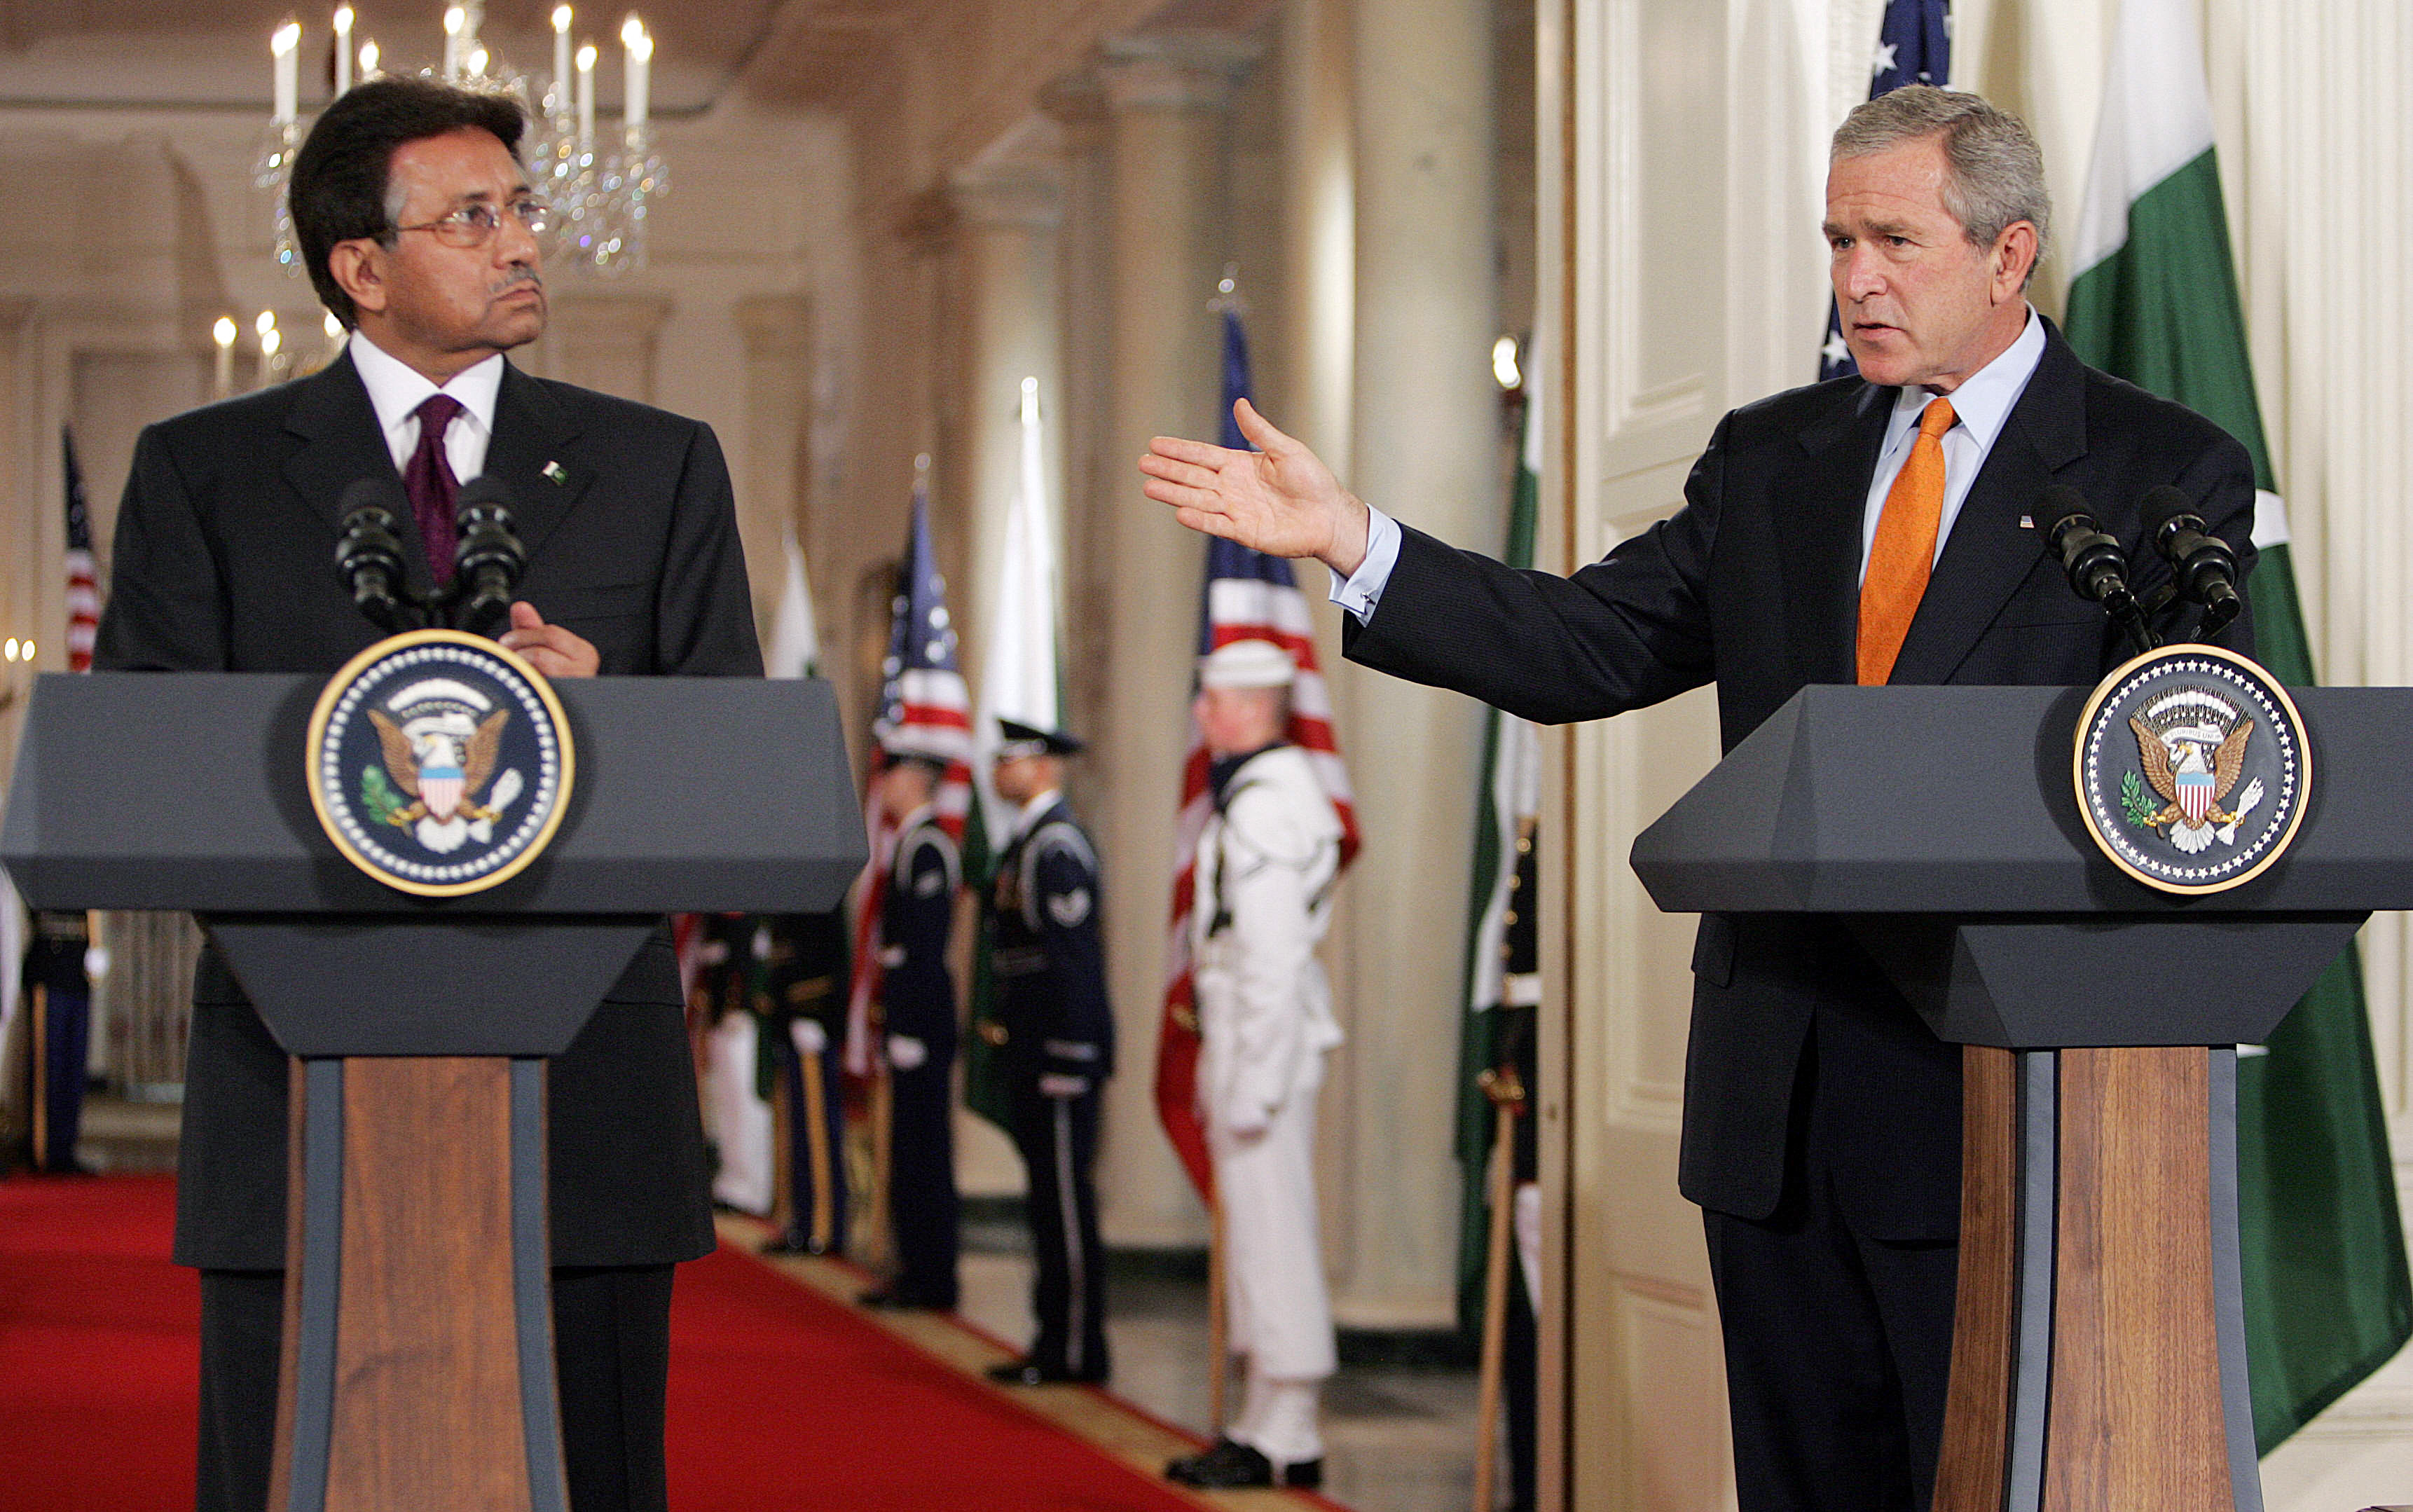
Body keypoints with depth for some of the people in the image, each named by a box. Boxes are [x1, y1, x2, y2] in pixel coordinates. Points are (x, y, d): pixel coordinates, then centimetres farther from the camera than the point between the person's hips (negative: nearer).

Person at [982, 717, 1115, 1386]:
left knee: (1065, 1200, -5)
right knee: (1048, 1199, 13)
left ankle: (1076, 1350, -1)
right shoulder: (1027, 842, 17)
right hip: (1035, 1054, 10)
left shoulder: (1058, 846, -15)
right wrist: (1010, 1031, 20)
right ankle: (1058, 1341, 18)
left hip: (1063, 1053, -10)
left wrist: (1065, 1061, -22)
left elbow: (1074, 957, -20)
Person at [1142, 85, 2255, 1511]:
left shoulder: (2164, 473, -1)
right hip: (1780, 1109, 5)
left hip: (1999, 1093, -5)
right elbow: (1589, 646, 5)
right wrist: (1350, 539, -6)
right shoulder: (1770, 461, 14)